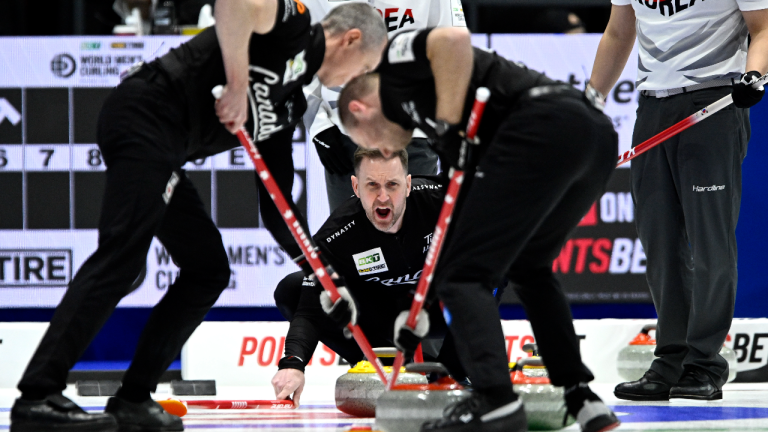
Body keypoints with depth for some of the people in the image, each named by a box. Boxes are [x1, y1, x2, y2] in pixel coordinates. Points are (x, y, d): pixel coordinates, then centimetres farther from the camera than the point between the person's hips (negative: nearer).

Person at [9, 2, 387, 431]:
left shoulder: (291, 102, 25)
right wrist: (237, 82, -19)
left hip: (164, 153, 11)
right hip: (147, 118, -11)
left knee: (208, 270, 11)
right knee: (123, 254, -20)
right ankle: (38, 398, -28)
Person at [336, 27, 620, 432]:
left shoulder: (397, 57, 15)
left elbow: (453, 38, -9)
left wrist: (449, 124, -2)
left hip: (542, 126, -9)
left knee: (462, 273, -3)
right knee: (527, 267, 30)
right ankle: (581, 398, 24)